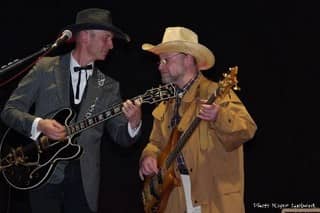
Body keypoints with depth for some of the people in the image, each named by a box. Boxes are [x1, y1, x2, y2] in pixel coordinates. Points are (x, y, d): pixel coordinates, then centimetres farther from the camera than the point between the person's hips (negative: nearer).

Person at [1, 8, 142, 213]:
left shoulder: (109, 87, 7)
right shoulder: (45, 68, 1)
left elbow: (122, 137, 4)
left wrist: (134, 122, -18)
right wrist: (39, 125, -18)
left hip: (85, 179, 2)